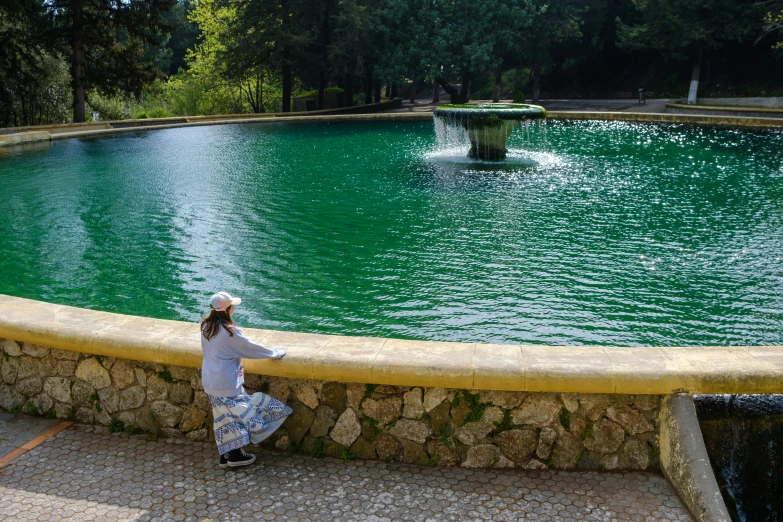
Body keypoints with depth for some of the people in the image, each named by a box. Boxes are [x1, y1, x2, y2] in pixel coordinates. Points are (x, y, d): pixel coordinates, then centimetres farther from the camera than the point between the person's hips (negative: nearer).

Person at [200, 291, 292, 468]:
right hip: (227, 384, -8)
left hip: (210, 382, 8)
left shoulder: (206, 326, 0)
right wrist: (276, 353, -1)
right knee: (242, 414, 7)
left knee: (225, 417, 16)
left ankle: (226, 455, 23)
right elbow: (251, 348, -14)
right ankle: (235, 455, 14)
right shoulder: (230, 331, -23)